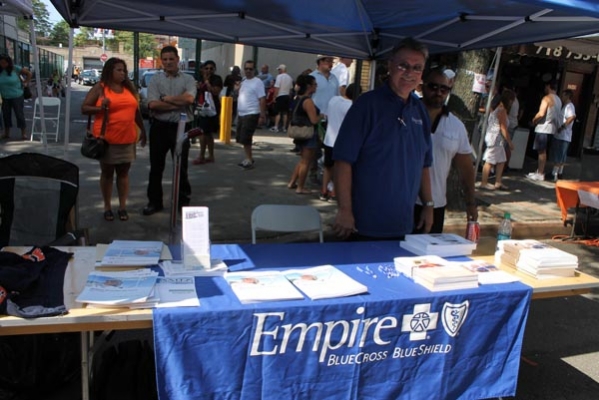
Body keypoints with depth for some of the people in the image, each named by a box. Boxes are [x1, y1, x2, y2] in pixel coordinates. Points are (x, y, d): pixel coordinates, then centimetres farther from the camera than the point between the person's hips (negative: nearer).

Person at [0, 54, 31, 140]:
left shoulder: (15, 69, -9)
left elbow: (29, 73, 0)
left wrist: (25, 83, -2)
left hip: (17, 96, -3)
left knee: (19, 114, -1)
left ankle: (23, 133, 7)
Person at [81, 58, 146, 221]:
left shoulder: (129, 88, 11)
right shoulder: (100, 88, -2)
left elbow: (136, 111, 18)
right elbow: (84, 108, -2)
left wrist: (143, 130, 19)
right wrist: (100, 108, -19)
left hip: (127, 138, 3)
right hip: (107, 138, -3)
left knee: (123, 172, 8)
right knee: (107, 173, 8)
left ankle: (122, 207, 15)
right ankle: (107, 207, 16)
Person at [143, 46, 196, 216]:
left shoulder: (188, 79, 2)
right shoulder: (155, 79, 3)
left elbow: (189, 98, -18)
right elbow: (153, 104, -11)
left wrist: (166, 98, -9)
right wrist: (178, 104, -12)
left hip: (181, 127, -1)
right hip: (159, 127, 1)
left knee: (181, 166, 8)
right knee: (156, 167, 9)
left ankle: (184, 201, 22)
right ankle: (154, 202, 22)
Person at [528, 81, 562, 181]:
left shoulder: (547, 98, -12)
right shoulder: (558, 100, 14)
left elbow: (541, 113, -20)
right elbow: (556, 115, 17)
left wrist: (533, 121, -5)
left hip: (543, 128, -8)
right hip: (551, 128, 8)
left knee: (541, 151, -5)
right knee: (543, 151, 14)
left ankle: (540, 174, -3)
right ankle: (539, 171, 20)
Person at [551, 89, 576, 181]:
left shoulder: (569, 106, -13)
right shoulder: (566, 106, 19)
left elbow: (572, 116, -31)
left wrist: (562, 126, -28)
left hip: (562, 136, -10)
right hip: (561, 135, 10)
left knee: (558, 156, -7)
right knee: (561, 156, 14)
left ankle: (554, 174, -5)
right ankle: (559, 173, 21)